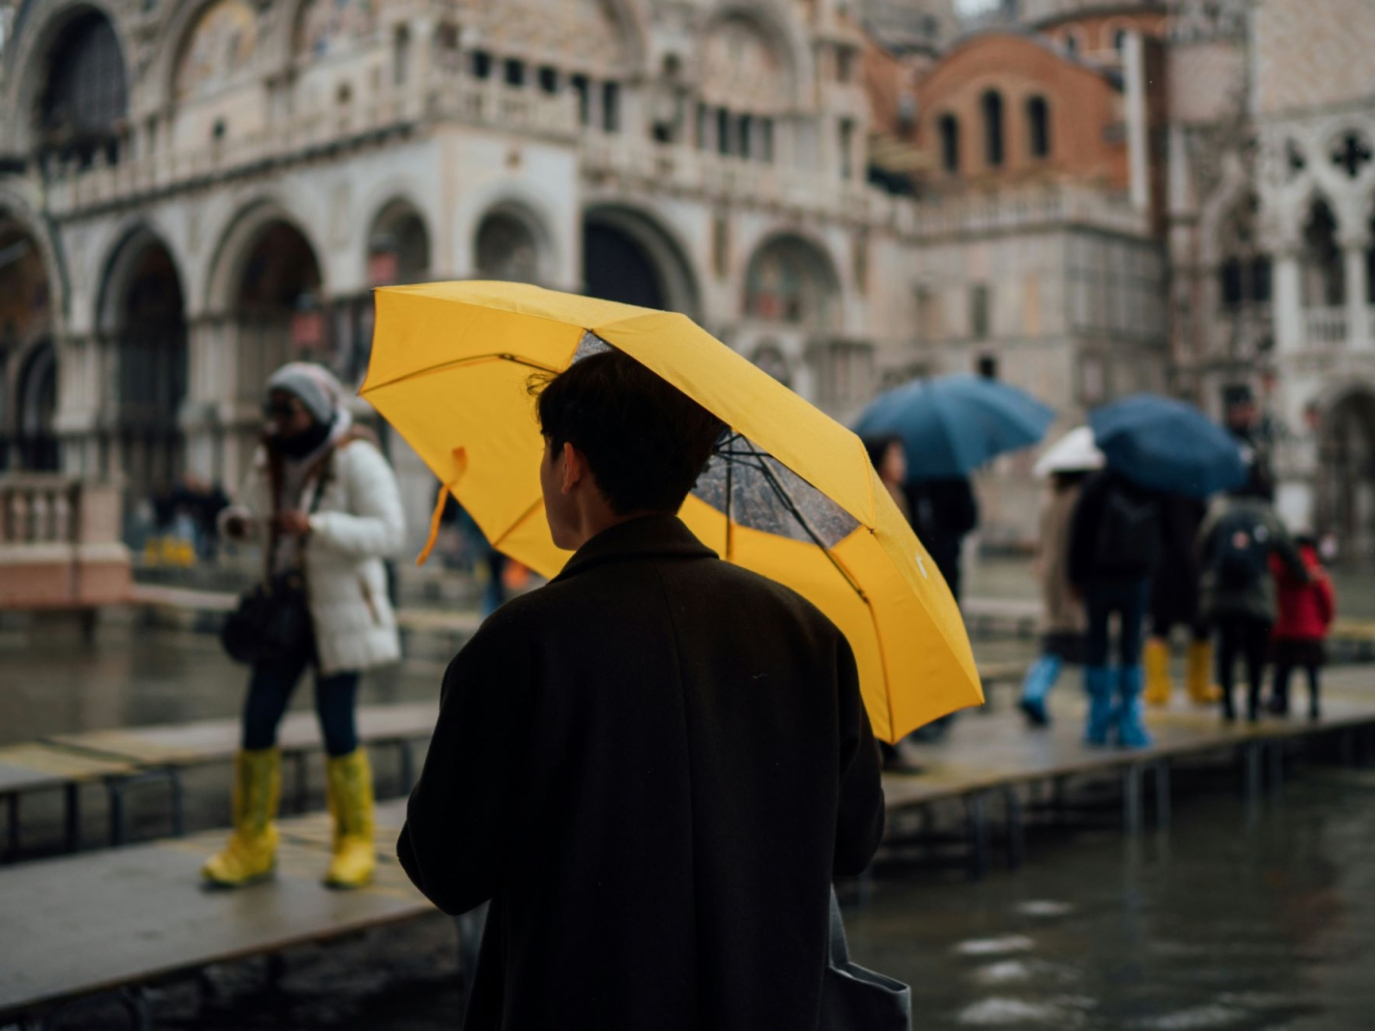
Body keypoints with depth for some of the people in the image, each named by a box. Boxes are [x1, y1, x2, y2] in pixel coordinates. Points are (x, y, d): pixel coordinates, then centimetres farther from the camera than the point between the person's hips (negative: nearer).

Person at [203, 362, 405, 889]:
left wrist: (315, 526, -30)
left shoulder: (356, 459, -14)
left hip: (341, 608, -6)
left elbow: (388, 532, -21)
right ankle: (252, 844, 14)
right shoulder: (272, 458, 5)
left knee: (337, 727, -3)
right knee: (258, 719, 1)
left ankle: (356, 845, 13)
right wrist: (237, 521, -8)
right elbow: (254, 513, 17)